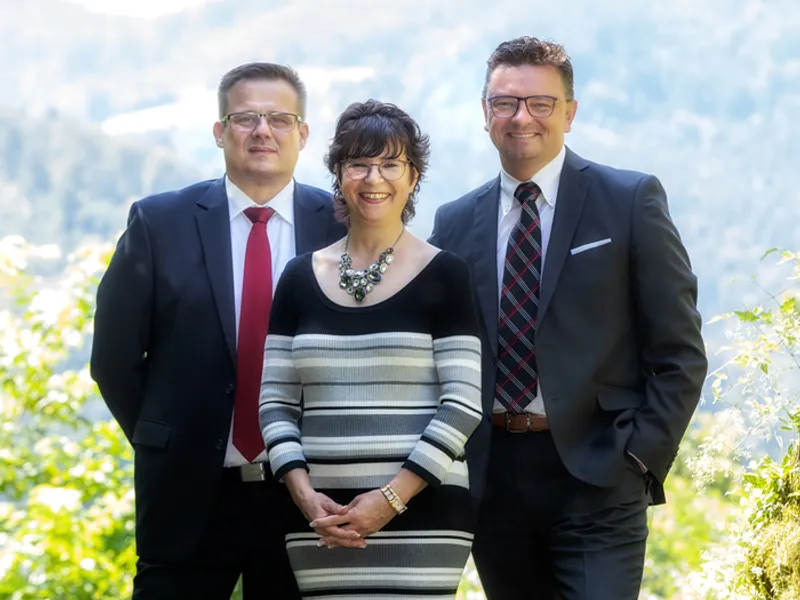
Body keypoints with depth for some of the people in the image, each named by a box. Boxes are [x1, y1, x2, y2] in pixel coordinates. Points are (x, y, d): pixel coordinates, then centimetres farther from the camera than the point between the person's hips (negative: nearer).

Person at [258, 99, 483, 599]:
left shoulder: (443, 274, 1)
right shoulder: (302, 277, 11)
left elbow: (463, 402, -4)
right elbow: (275, 400, 10)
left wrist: (391, 498, -11)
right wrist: (304, 493, -5)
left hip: (421, 514, -3)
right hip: (321, 520, 3)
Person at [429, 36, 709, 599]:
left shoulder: (632, 201, 1)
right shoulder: (455, 222, 12)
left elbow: (680, 352, -1)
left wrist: (640, 457, -9)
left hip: (596, 480, -4)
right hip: (490, 478, 4)